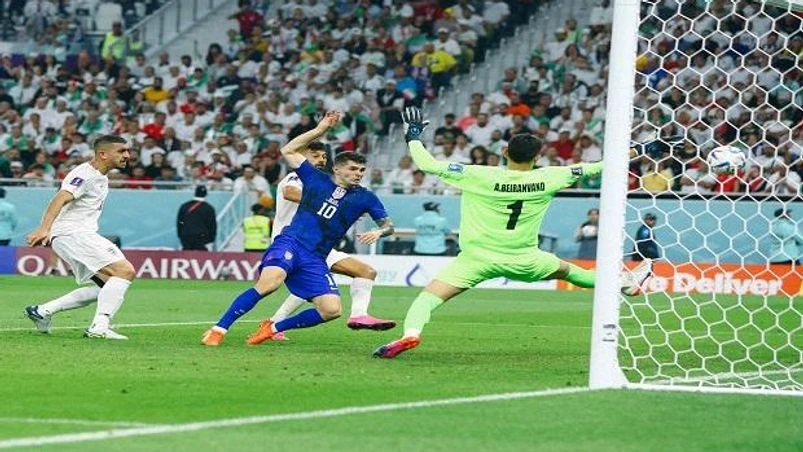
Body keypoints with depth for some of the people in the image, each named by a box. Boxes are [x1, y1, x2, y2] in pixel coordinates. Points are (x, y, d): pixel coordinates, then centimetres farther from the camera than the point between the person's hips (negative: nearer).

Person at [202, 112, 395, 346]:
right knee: (270, 282, -33)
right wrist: (320, 130, 7)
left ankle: (273, 328, 6)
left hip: (315, 260, 4)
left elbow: (388, 224, 11)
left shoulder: (364, 198, 13)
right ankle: (218, 329, -26)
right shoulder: (317, 179, 10)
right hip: (290, 243, -3)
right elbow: (288, 151, 13)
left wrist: (378, 232, -13)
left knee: (332, 310, -14)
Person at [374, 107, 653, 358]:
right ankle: (626, 283, 48)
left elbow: (429, 164, -15)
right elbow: (586, 170, 8)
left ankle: (410, 333, -35)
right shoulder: (546, 179, -7)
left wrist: (413, 137, 3)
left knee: (429, 296, -7)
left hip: (478, 258, -3)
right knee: (566, 270, 28)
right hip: (523, 260, 3)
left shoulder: (479, 177, -15)